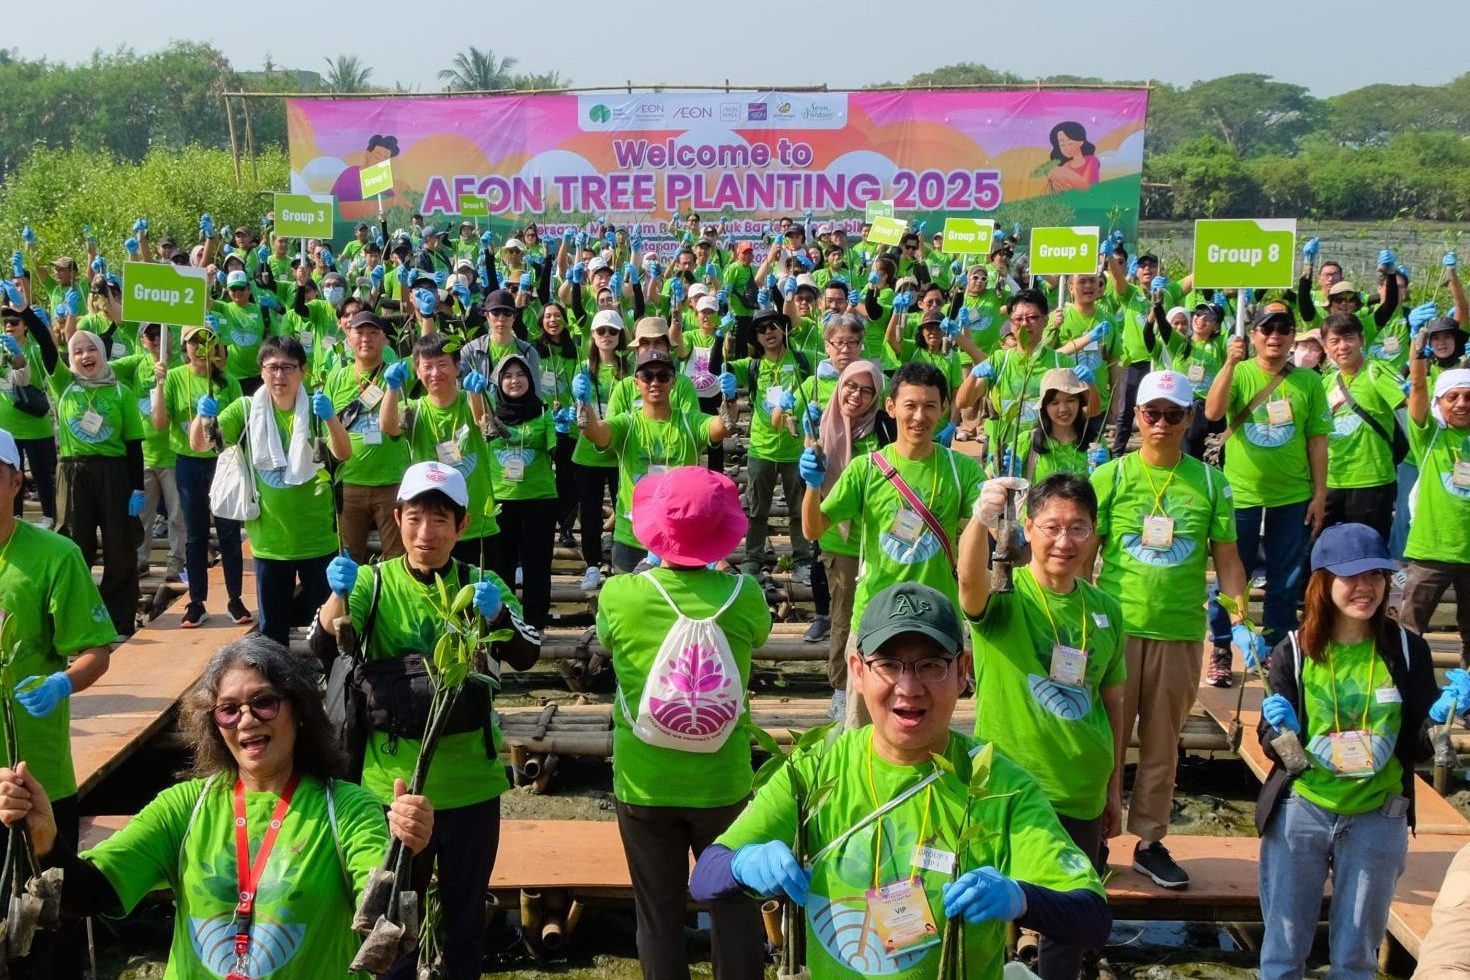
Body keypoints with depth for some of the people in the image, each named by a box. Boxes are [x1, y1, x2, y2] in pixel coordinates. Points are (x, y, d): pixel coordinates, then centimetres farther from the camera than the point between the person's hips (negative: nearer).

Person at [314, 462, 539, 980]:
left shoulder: (481, 585, -4)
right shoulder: (373, 582, -4)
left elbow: (526, 655, -18)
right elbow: (323, 649, -18)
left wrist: (496, 615, -38)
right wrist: (339, 594, -37)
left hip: (470, 782, 1)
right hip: (393, 781, 0)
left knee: (466, 909, 18)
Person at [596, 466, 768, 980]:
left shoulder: (619, 595, -17)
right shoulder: (744, 595, -14)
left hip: (645, 786, 0)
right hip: (722, 784, 0)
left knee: (659, 916, 15)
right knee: (734, 905, 18)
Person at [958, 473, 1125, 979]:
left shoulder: (1105, 609, 2)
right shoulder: (1005, 596, -13)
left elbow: (1112, 703, 10)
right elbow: (971, 580, -38)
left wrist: (1114, 789, 13)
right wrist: (980, 521, -58)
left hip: (1082, 797, 4)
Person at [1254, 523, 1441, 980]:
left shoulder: (1408, 650, -6)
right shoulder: (1294, 651, -8)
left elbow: (1416, 750, -2)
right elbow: (1273, 746, -3)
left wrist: (1441, 716, -20)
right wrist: (1280, 728, -24)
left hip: (1378, 818, 1)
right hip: (1299, 811, -1)